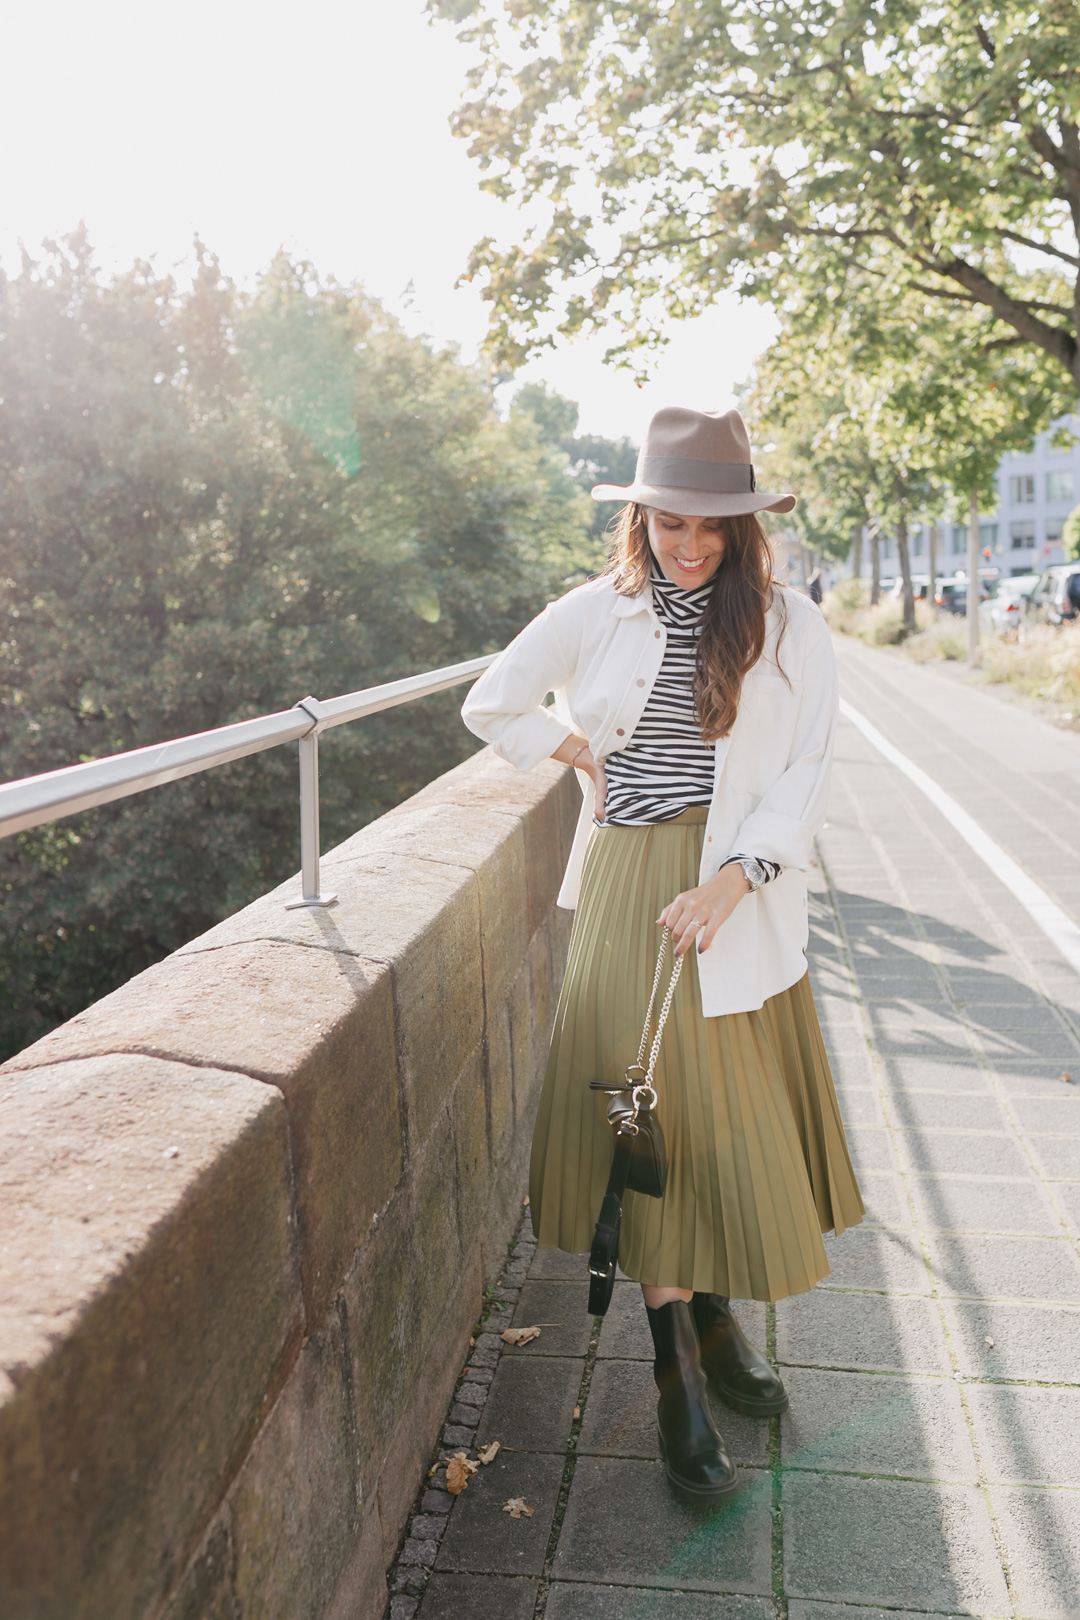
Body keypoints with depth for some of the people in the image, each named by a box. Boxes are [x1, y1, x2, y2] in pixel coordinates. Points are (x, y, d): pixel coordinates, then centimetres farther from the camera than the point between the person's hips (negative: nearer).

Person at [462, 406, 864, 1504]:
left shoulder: (789, 628, 1)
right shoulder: (596, 616, 3)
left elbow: (804, 774, -5)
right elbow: (491, 706, 15)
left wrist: (731, 878, -17)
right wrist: (580, 752, 5)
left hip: (741, 896, 1)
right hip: (628, 889, -1)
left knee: (731, 1113, 8)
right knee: (651, 1113, -2)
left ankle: (714, 1320, 31)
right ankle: (679, 1382, 9)